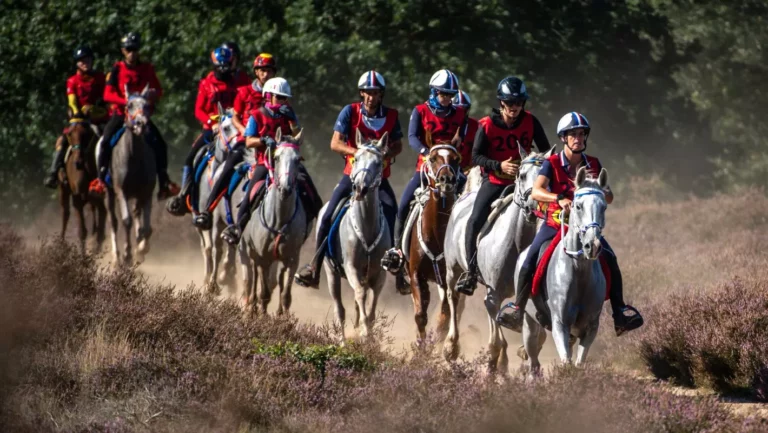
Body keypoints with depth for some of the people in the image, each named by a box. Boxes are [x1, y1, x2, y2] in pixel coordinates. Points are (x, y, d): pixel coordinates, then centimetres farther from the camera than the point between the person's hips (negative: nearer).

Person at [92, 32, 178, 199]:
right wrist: (124, 101, -26)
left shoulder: (147, 69, 5)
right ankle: (100, 179, -16)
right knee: (106, 141, -24)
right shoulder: (117, 69, -2)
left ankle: (164, 181, 0)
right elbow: (107, 94, -9)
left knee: (160, 144, -10)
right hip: (120, 113, -2)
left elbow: (158, 90, 7)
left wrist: (154, 95, -18)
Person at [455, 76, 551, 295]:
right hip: (494, 181, -2)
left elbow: (545, 150, 7)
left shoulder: (530, 122, -3)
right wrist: (499, 165, -23)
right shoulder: (487, 125, -9)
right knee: (475, 221, -18)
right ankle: (471, 269, -9)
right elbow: (476, 156, -8)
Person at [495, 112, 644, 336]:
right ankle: (517, 308, -5)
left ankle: (619, 311, -8)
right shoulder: (552, 164, -6)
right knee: (530, 262, -20)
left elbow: (609, 198, 3)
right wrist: (559, 198, -40)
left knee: (610, 260, -16)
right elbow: (536, 191, -22)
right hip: (555, 223, -2)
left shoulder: (594, 164, 4)